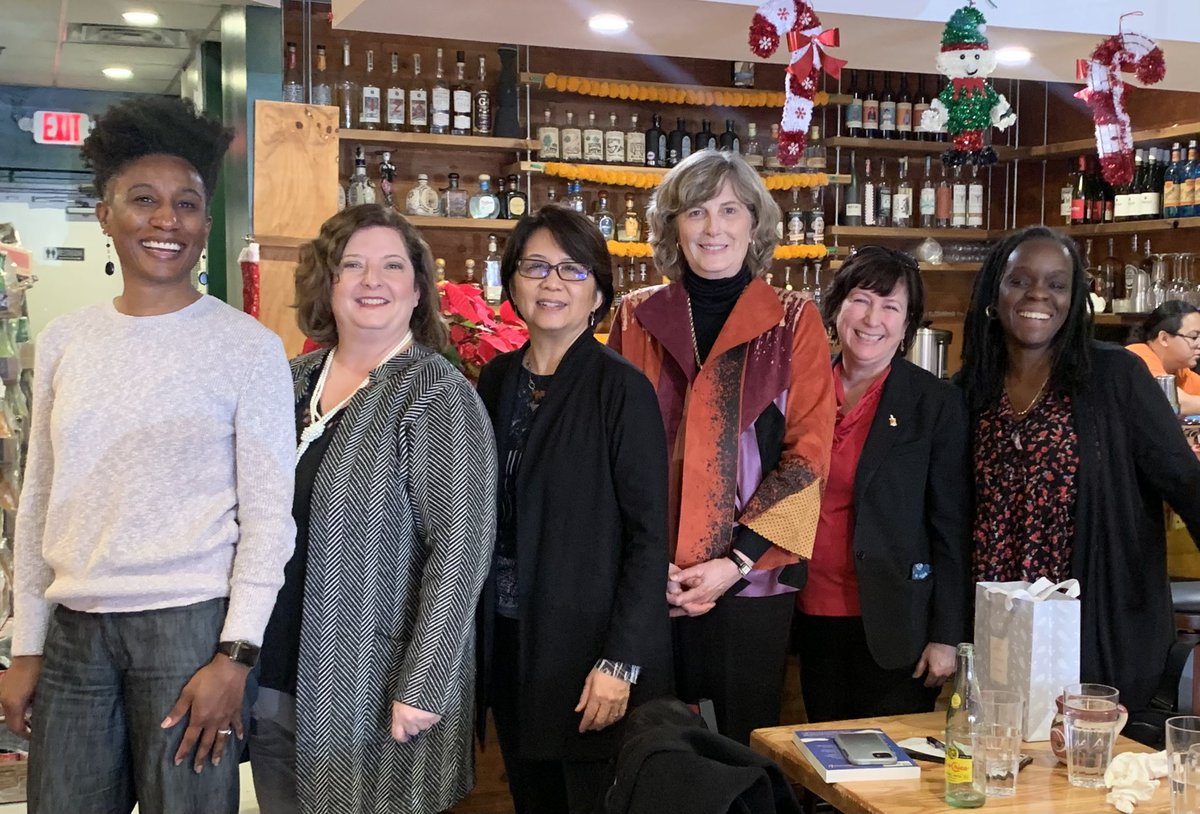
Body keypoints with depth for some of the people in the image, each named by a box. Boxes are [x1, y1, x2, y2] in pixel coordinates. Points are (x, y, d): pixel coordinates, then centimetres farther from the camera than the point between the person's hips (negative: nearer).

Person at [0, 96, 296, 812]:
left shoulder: (251, 349, -5)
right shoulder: (64, 342, 8)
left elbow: (269, 515, -5)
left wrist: (235, 655, -10)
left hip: (191, 624, -4)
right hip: (73, 629, 4)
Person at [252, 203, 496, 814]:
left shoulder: (437, 394, -10)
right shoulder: (292, 380, 7)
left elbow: (461, 545, -15)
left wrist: (423, 688, -19)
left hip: (373, 694, -6)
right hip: (274, 682, 6)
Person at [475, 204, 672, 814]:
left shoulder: (621, 387, -10)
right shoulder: (497, 381, 7)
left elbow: (650, 536, -12)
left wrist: (619, 662, -17)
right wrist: (475, 637, 7)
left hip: (590, 645, -5)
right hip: (508, 643, 5)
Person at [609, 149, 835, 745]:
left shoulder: (793, 320, 3)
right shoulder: (637, 317, 7)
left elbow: (808, 455, -2)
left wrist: (736, 561, -11)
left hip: (752, 579, -1)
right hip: (649, 581, 1)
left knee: (743, 742, 8)